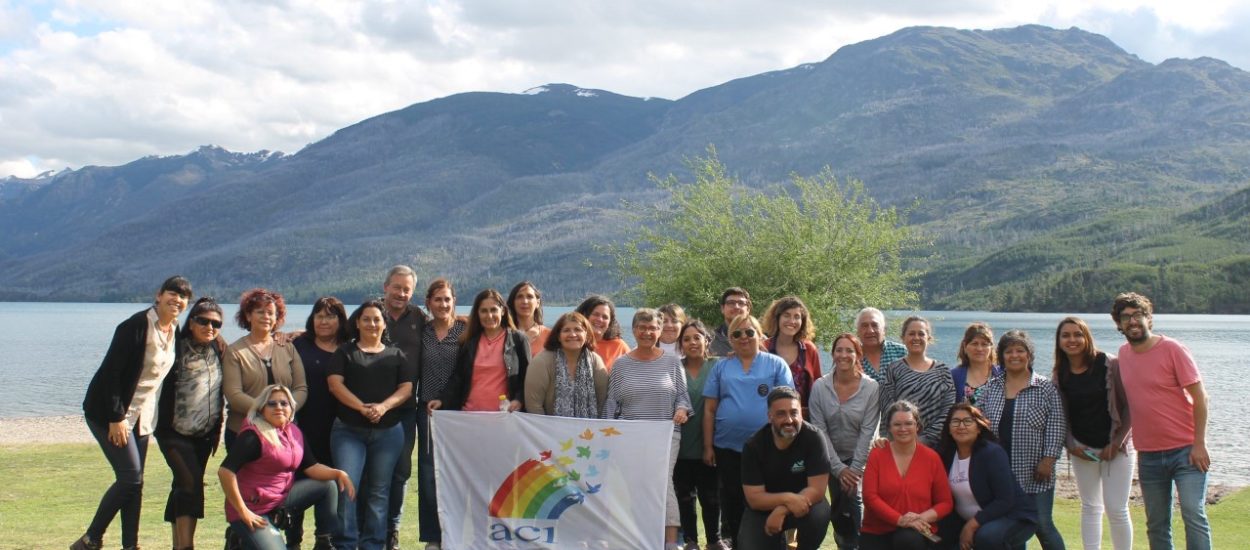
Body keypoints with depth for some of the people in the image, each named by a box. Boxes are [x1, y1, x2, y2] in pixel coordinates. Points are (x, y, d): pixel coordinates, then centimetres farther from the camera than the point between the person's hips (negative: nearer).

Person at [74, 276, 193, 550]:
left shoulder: (176, 331, 5)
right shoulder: (137, 325, -18)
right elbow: (111, 370, -20)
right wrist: (116, 417, -21)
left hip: (142, 414, 7)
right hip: (110, 413, -7)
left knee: (135, 482, 6)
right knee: (130, 477, -12)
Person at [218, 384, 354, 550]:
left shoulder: (294, 432, 7)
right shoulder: (253, 435, -19)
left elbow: (310, 467, 8)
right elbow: (225, 472, -24)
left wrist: (338, 474, -10)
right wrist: (243, 512, -22)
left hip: (282, 498, 8)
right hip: (254, 511, -8)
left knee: (329, 485, 4)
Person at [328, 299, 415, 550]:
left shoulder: (396, 355, 14)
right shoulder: (344, 352, 10)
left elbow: (407, 388, 5)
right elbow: (335, 384, -3)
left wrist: (384, 407, -14)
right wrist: (361, 407, -16)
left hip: (388, 432, 2)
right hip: (348, 430, -1)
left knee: (379, 490, 3)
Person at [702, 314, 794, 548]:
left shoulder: (776, 365, 2)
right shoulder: (721, 367, 8)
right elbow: (710, 409, 7)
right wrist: (708, 447, 3)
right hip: (728, 448, 2)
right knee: (732, 500, 9)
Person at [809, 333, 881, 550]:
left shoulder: (871, 388, -11)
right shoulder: (820, 386, -7)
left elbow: (868, 432, -12)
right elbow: (819, 430, -8)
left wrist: (855, 468, -16)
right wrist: (839, 468, -13)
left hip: (861, 458, -2)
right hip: (832, 459, 2)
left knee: (853, 498, -21)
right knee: (837, 509, 2)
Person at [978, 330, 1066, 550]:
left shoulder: (1045, 388, 0)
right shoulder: (991, 387, 11)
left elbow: (1055, 426, -4)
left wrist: (1048, 459, -11)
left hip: (1035, 475, -3)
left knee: (1043, 526, -1)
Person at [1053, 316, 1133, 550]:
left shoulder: (1109, 366, -10)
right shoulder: (1059, 375, 1)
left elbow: (1129, 405, -9)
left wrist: (1117, 443, -12)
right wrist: (1071, 445, -7)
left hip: (1115, 448, -3)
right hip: (1082, 449, 4)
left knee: (1116, 510, -5)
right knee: (1090, 507, 10)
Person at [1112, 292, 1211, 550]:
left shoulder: (1172, 349, -8)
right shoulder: (1124, 353, 7)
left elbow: (1200, 398, -8)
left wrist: (1199, 444, -14)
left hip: (1185, 450, -5)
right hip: (1148, 455, 5)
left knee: (1193, 514, -16)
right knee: (1156, 526, 8)